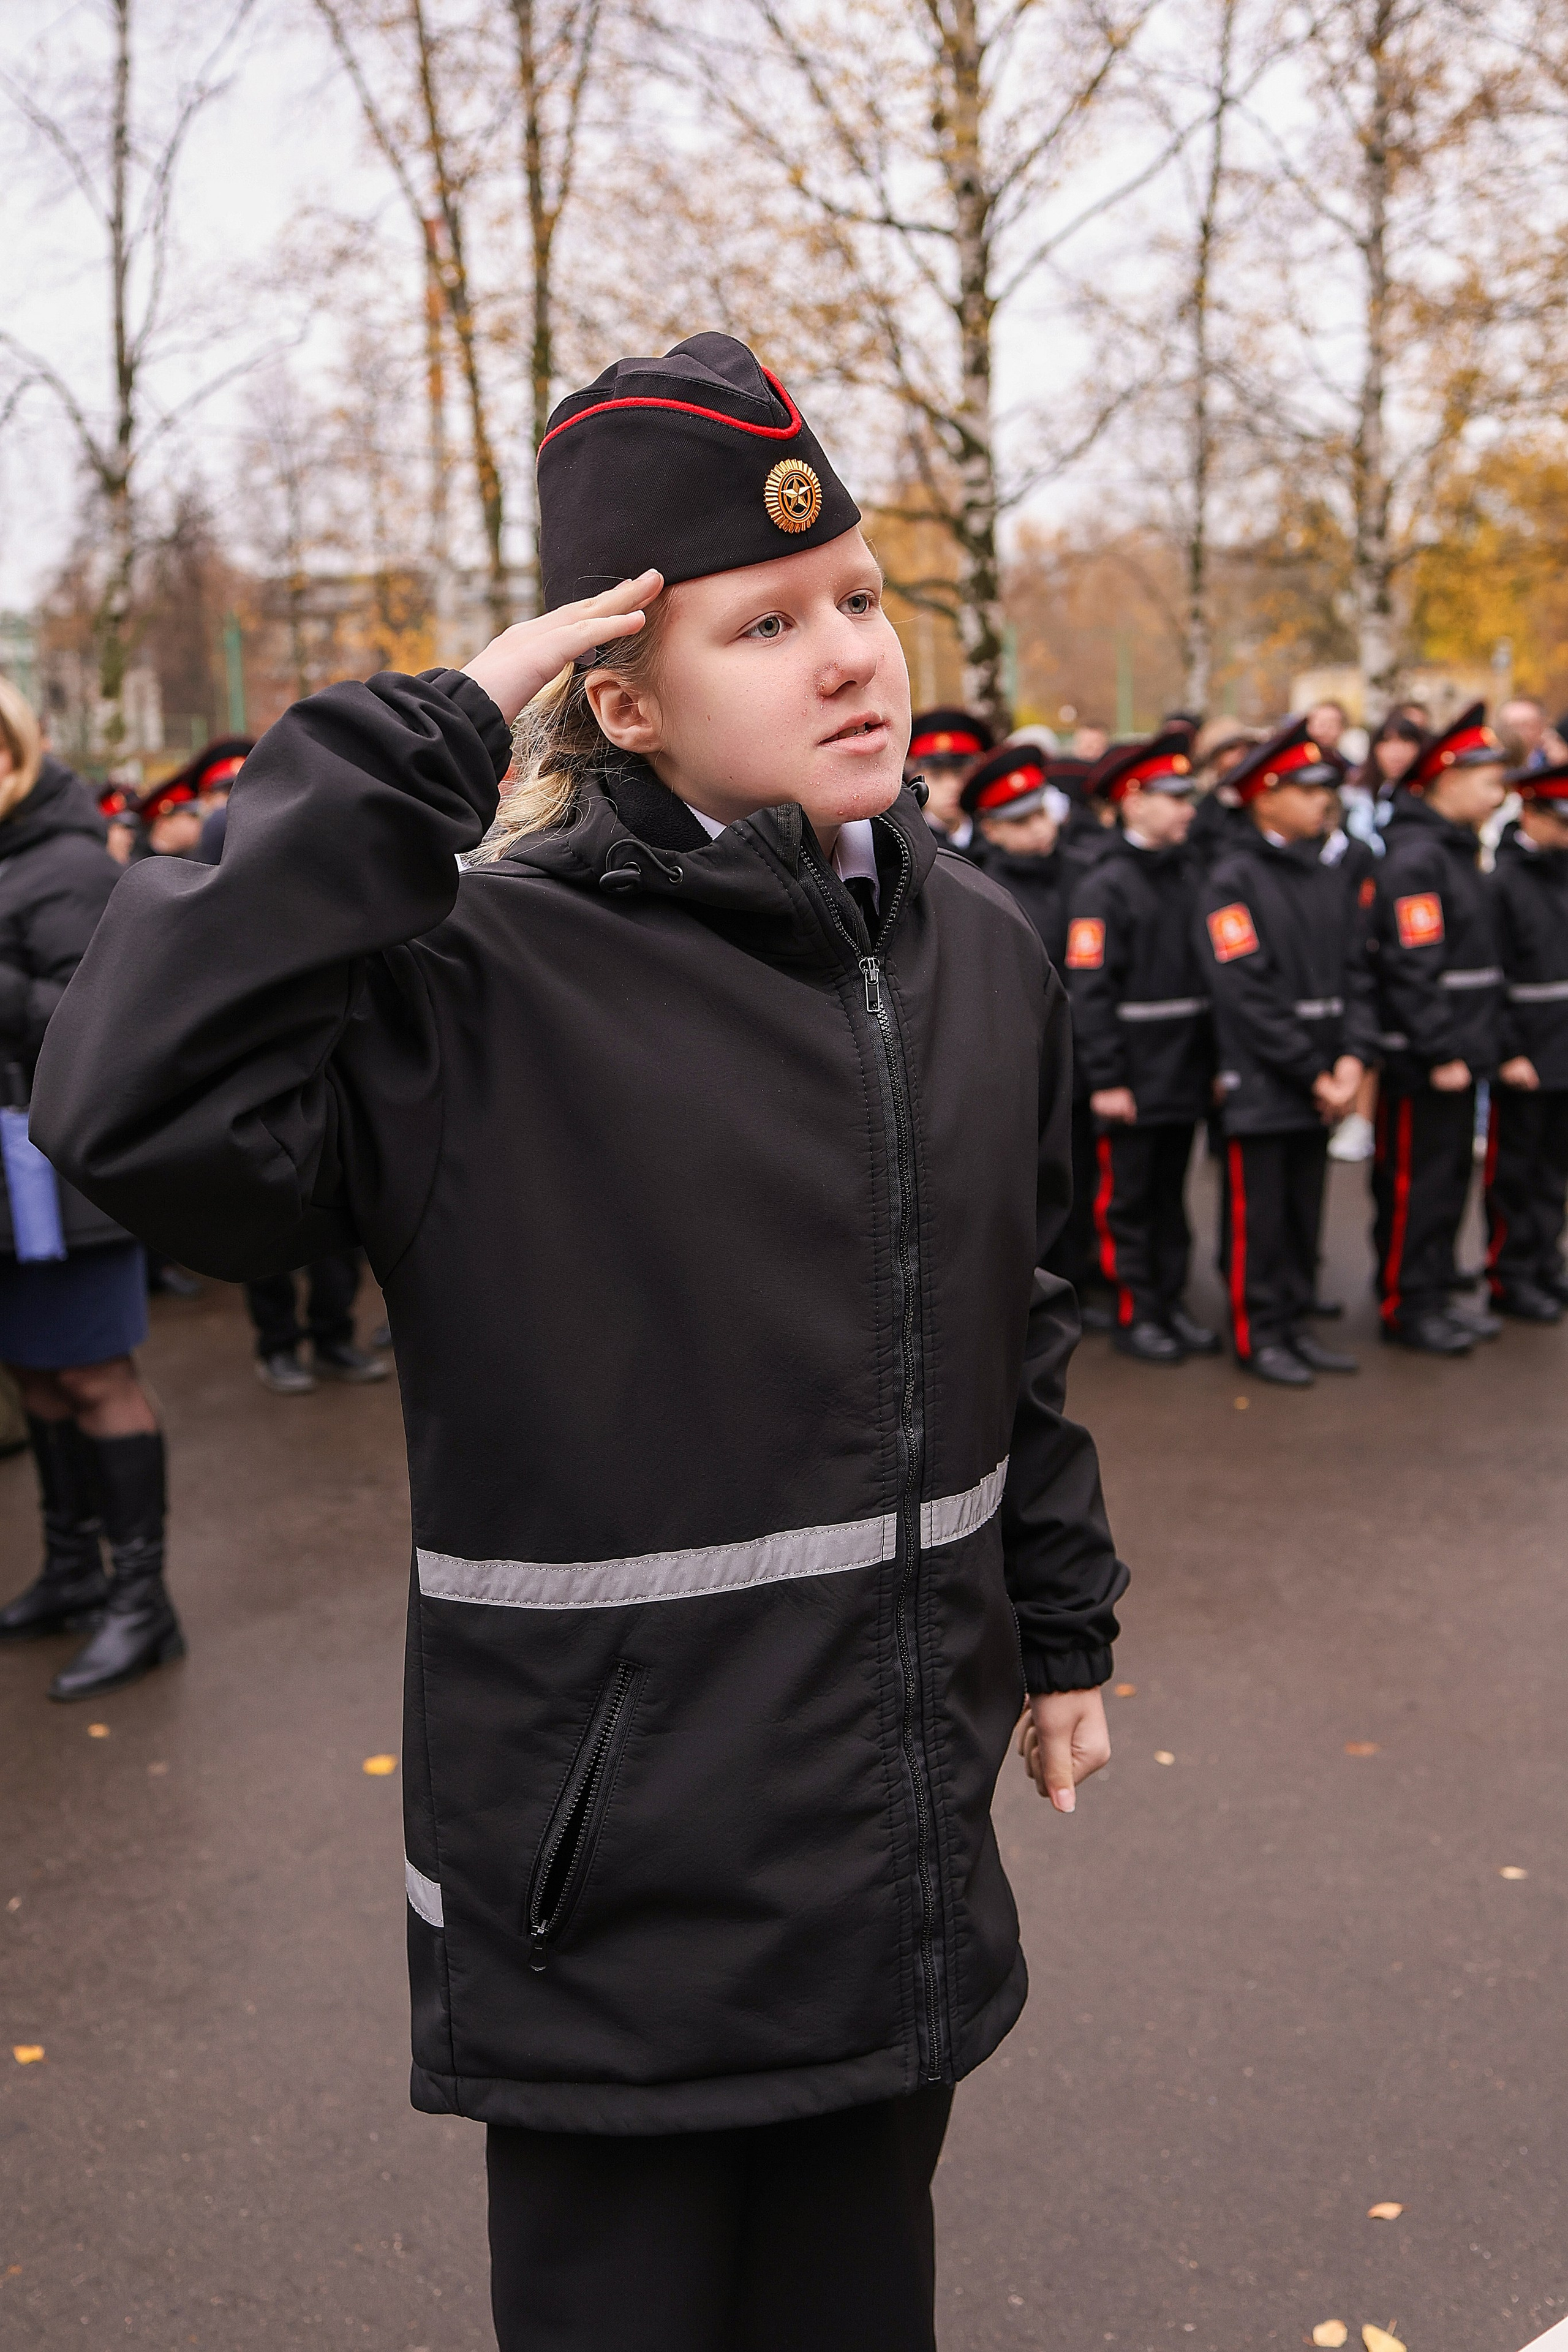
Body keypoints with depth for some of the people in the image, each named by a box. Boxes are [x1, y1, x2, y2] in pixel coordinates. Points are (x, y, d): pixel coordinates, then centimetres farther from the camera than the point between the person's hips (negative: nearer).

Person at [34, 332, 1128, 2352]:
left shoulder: (976, 951, 1)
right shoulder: (489, 979, -19)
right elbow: (139, 1106, -36)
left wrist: (1065, 1622, 17)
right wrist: (423, 744, -30)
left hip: (901, 1844, 6)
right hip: (618, 1869, -5)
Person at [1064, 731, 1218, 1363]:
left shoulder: (1188, 879, 10)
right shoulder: (1103, 889, -11)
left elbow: (1204, 973, 14)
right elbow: (1090, 992, -15)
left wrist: (1211, 1061, 11)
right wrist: (1106, 1079, -17)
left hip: (1185, 1073, 6)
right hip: (1134, 1078, -6)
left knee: (1170, 1196, 14)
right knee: (1127, 1200, 4)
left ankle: (1170, 1304, 24)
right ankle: (1135, 1315, 13)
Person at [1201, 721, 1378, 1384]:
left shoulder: (1328, 879, 12)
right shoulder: (1233, 880, -9)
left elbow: (1355, 975, 9)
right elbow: (1247, 993, -14)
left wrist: (1352, 1057, -6)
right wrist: (1312, 1074, -13)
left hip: (1322, 1083, 6)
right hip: (1261, 1082, -6)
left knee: (1305, 1211, 13)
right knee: (1259, 1215, 2)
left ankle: (1295, 1322, 24)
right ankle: (1259, 1334, 13)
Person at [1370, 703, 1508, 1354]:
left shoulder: (1458, 853, 15)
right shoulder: (1414, 859, -17)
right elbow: (1412, 969, -23)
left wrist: (1473, 1046, 17)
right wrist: (1442, 1052, -22)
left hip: (1457, 1054, 10)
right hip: (1420, 1062, -10)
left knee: (1450, 1180, 16)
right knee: (1413, 1186, 0)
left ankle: (1435, 1296, 26)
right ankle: (1405, 1308, 9)